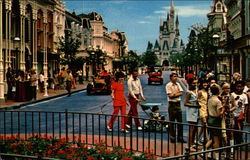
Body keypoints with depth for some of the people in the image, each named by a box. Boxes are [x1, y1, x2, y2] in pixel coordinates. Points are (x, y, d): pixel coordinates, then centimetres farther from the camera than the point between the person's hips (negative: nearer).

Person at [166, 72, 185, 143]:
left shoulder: (178, 84, 11)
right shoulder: (168, 85, -9)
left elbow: (181, 93, 1)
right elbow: (170, 95, -15)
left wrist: (174, 94, -12)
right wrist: (177, 93, -6)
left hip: (178, 104, 6)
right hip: (172, 104, -6)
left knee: (180, 121, 9)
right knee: (172, 122, 1)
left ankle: (180, 137, 17)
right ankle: (172, 138, 10)